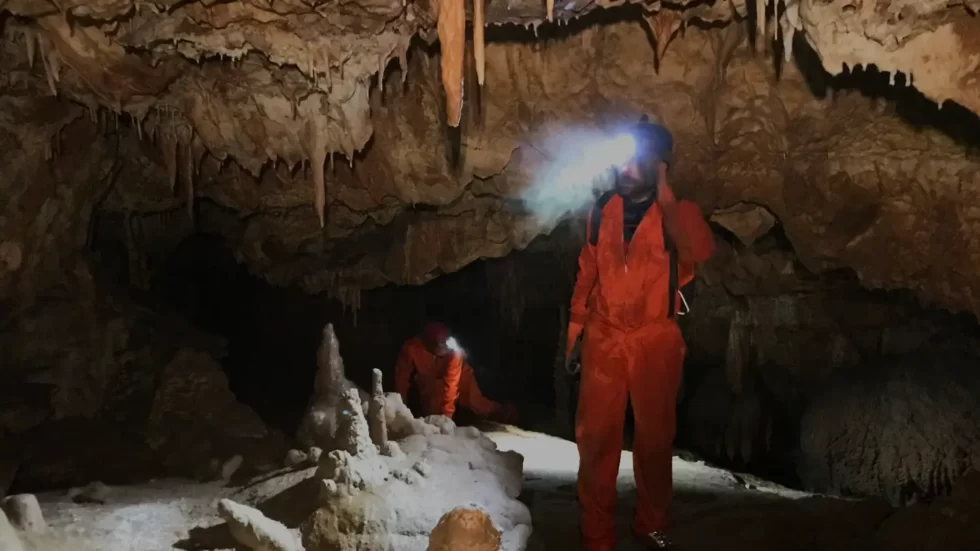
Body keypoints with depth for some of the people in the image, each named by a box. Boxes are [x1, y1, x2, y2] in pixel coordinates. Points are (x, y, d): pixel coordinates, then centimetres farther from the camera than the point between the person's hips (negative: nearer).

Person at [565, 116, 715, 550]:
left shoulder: (678, 212, -3)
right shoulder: (602, 210, 6)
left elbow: (700, 252, -26)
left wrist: (665, 196, -22)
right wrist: (575, 326, 12)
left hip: (655, 340, -1)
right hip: (604, 338, 2)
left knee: (655, 436, 11)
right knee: (595, 437, 0)